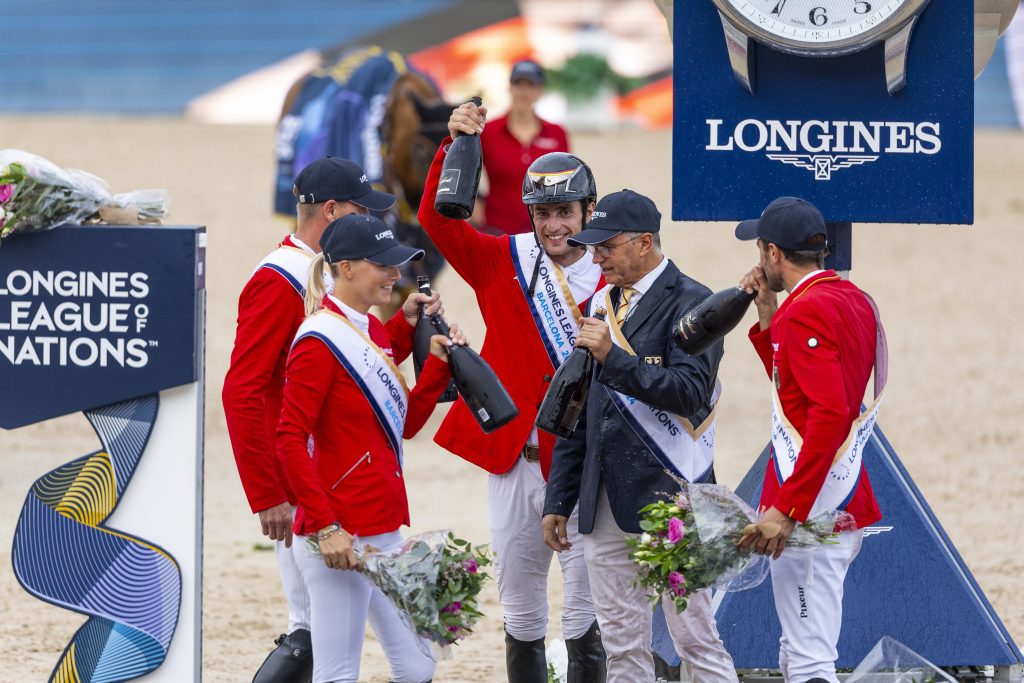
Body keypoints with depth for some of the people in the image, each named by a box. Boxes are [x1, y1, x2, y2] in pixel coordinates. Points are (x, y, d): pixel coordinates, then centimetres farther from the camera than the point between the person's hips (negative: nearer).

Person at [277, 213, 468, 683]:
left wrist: (438, 362, 6)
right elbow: (290, 441, -17)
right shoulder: (321, 341, -13)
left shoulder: (373, 332, 14)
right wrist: (326, 528, -21)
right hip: (338, 537, -9)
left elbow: (406, 423, 19)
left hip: (385, 532, 9)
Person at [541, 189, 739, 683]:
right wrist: (558, 500, 16)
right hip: (604, 506, 7)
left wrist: (614, 358, -25)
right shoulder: (601, 304, 16)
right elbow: (577, 412, 19)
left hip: (669, 498, -7)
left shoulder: (691, 303, -6)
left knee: (694, 638, -6)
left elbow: (691, 392, -19)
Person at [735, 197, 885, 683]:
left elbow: (829, 414, -26)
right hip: (847, 503, 10)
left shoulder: (807, 310, -15)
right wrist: (768, 316, 17)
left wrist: (786, 508, -28)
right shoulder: (856, 300, 15)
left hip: (810, 511, -10)